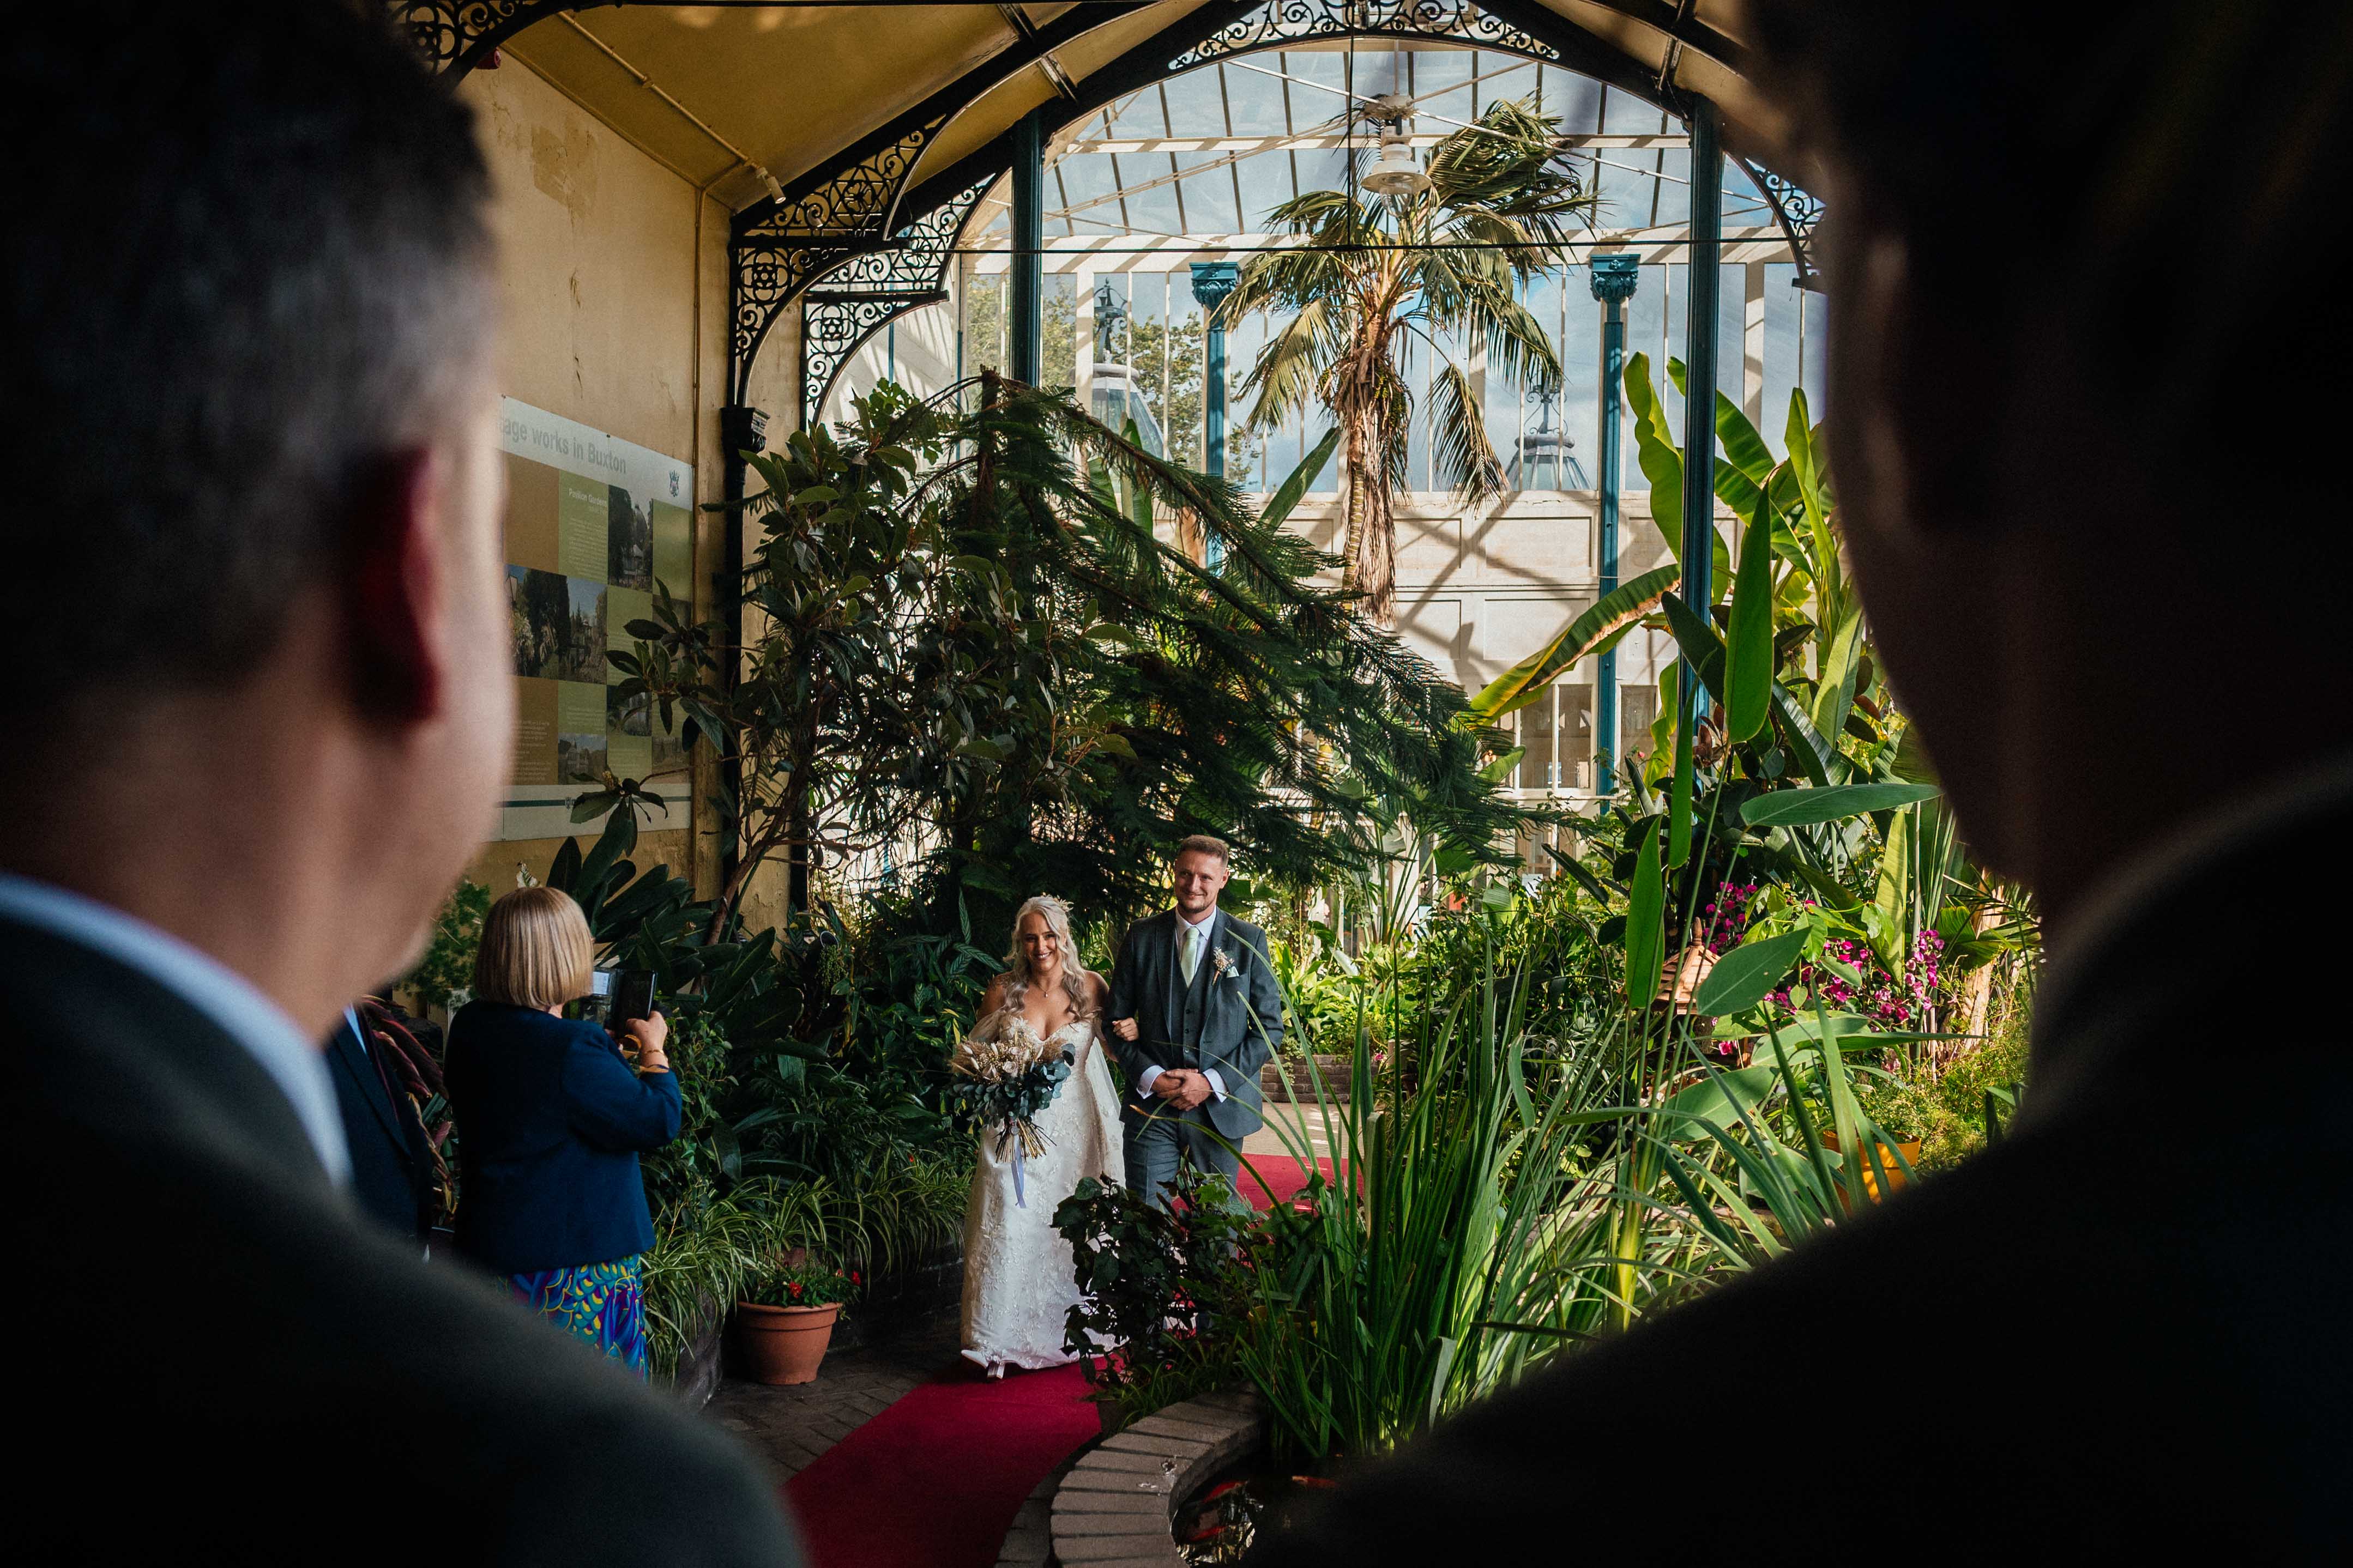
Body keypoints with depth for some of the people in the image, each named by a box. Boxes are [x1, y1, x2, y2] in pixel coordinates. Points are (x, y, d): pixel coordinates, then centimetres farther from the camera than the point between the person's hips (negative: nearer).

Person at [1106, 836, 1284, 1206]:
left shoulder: (1249, 941, 1)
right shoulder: (1141, 936, 4)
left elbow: (1270, 1029, 0)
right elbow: (1116, 1020, 7)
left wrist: (1213, 1082, -10)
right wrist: (1149, 1076, -9)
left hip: (1221, 1109, 0)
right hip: (1152, 1107, 1)